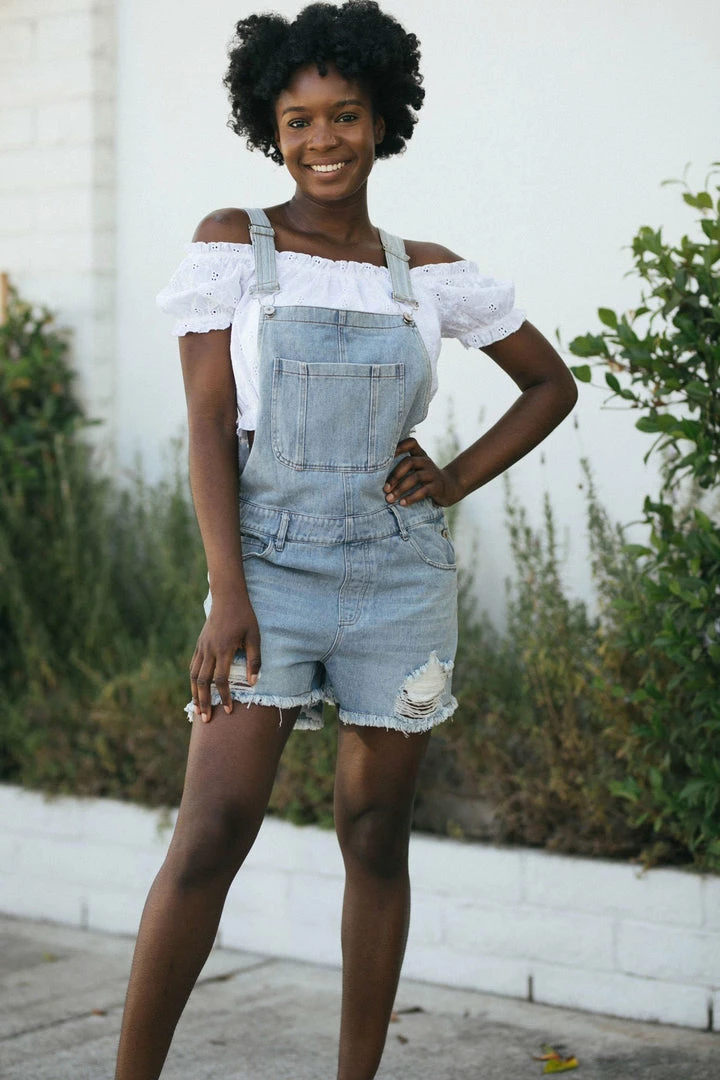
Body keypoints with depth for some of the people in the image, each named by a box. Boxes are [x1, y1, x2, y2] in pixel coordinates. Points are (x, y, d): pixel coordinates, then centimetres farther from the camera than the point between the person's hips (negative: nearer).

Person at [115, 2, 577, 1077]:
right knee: (209, 838, -10)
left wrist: (458, 478, 4)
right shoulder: (231, 243, 1)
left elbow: (552, 384, 18)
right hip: (271, 568, -2)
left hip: (401, 579, 3)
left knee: (376, 837, 8)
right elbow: (208, 425, -5)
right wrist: (227, 594, -14)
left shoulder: (427, 272, 7)